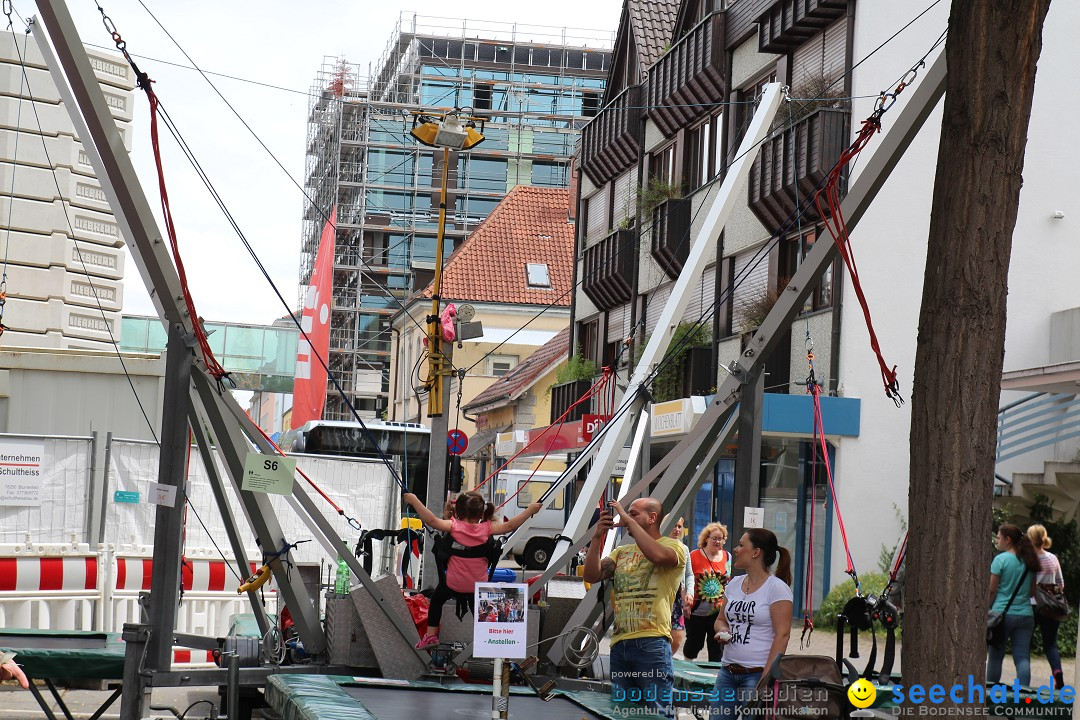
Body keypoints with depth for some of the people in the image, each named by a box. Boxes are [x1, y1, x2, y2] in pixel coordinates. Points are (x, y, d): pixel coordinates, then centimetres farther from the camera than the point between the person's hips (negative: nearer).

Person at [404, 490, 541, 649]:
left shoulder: (454, 526, -16)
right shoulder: (486, 529, -11)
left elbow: (431, 520, -26)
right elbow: (509, 526, -9)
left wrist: (414, 500, -20)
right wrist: (530, 510, 1)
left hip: (453, 584, -1)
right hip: (478, 586, 1)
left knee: (436, 600, 24)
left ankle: (431, 635, 22)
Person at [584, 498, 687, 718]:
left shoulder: (674, 547, 1)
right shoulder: (622, 552, 19)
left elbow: (658, 555, -22)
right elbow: (592, 576, 8)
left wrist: (629, 520, -14)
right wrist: (597, 538, -1)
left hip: (652, 643, -6)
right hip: (619, 643, 6)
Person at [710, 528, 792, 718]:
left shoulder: (777, 588, -9)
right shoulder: (734, 584, 12)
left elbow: (782, 635, -13)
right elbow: (720, 619, 24)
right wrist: (723, 630, -1)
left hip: (757, 674, -7)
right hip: (728, 672, 7)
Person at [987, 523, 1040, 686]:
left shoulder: (1001, 559, -7)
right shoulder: (1029, 561, 9)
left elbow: (992, 590, -7)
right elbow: (1032, 590, 14)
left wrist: (986, 609, 2)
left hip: (1002, 613, -4)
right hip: (1026, 614, 4)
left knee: (995, 655, 7)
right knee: (1023, 657, 1)